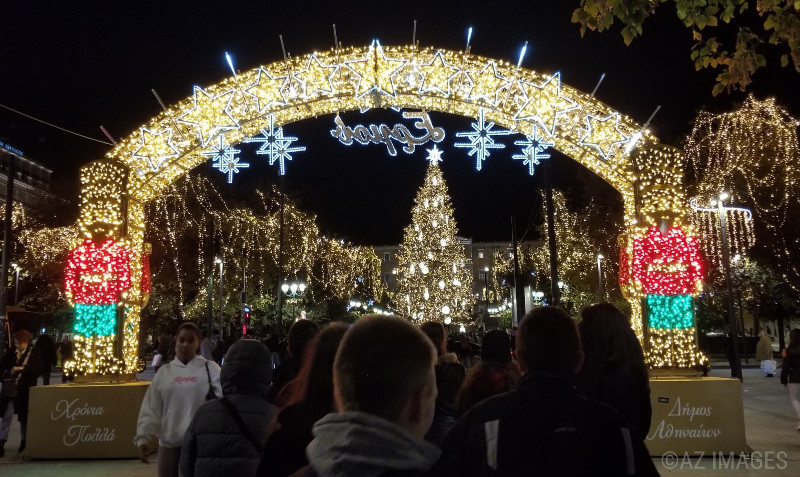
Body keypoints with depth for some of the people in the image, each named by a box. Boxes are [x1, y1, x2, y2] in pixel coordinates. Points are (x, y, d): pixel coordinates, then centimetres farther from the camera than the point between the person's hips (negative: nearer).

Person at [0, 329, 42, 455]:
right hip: (10, 388, 1)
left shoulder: (34, 352, -1)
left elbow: (38, 369, -8)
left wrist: (23, 368, -19)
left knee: (24, 416, 9)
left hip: (26, 389, -1)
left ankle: (24, 441, 21)